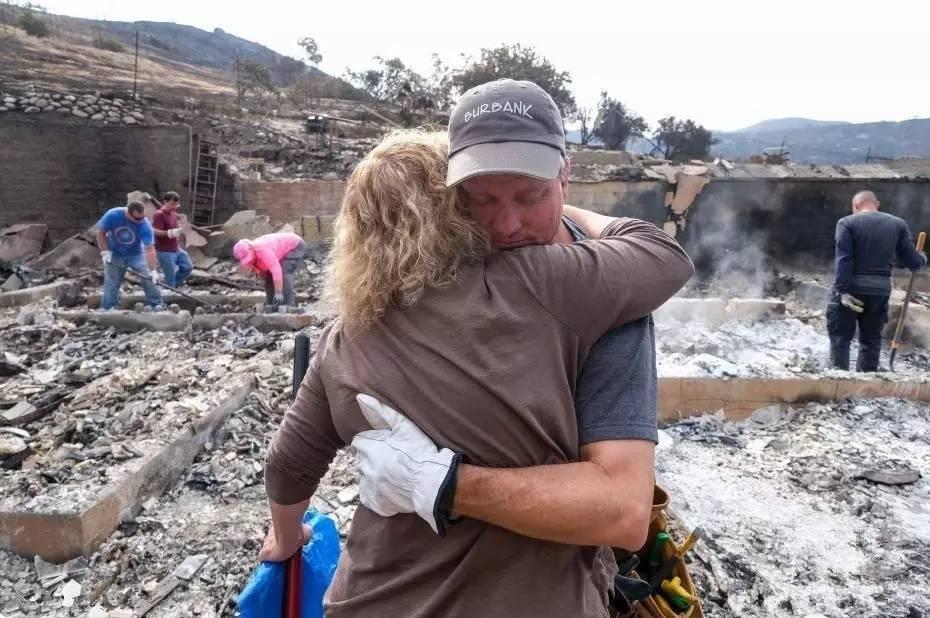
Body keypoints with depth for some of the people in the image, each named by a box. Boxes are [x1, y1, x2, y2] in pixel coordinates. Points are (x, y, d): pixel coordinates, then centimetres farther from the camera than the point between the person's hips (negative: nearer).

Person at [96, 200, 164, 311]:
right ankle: (108, 309, 17)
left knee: (150, 279, -11)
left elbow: (149, 249, -31)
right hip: (114, 255, 0)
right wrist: (105, 252, -18)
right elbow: (101, 233, -11)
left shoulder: (145, 225, -29)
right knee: (111, 284, 3)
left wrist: (153, 270, -38)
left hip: (136, 254, 0)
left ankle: (157, 305, -1)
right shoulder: (112, 215, -27)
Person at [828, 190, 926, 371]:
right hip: (881, 289, 3)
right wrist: (922, 260, 31)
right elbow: (912, 260, 8)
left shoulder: (847, 223, -3)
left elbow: (843, 259, -12)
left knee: (840, 337, 4)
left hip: (852, 288, -3)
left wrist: (842, 290, -14)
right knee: (871, 339, 14)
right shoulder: (898, 224, 7)